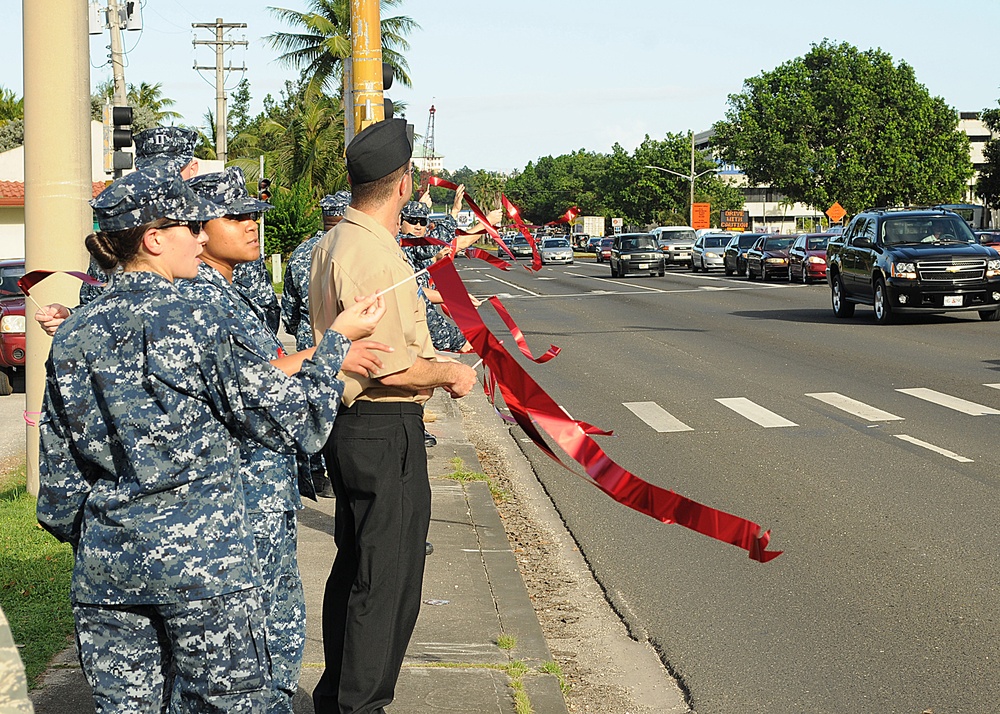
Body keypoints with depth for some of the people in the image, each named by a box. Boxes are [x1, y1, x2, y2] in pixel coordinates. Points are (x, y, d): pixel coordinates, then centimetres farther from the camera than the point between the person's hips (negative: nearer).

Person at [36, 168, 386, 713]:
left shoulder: (74, 334, 4)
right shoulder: (200, 325, -12)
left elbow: (59, 468, 9)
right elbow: (295, 423, -6)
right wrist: (337, 340, 5)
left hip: (105, 566, 5)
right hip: (203, 562, -5)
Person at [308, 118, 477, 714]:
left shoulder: (331, 245, 12)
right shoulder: (378, 257, -21)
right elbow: (393, 368, -24)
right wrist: (450, 372, -7)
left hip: (348, 422, 11)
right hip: (385, 432, -11)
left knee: (354, 567, 19)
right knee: (387, 580, -1)